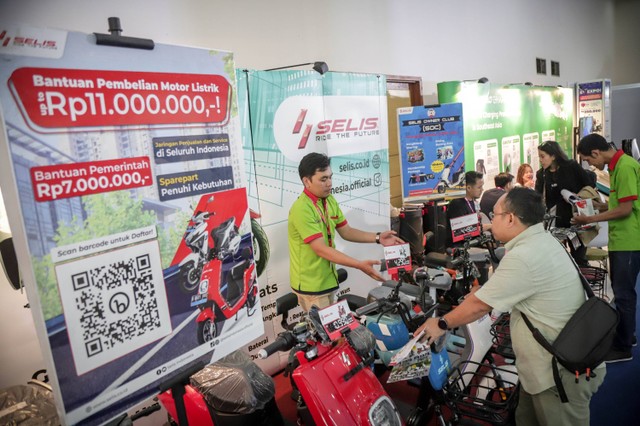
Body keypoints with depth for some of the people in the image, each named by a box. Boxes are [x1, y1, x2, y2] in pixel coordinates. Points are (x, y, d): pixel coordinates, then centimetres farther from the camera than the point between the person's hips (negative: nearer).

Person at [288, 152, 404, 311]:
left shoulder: (330, 200, 4)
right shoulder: (301, 209, -24)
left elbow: (346, 231, 9)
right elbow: (321, 249, -27)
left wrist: (378, 238, -4)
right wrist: (360, 265, -31)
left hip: (328, 279, 8)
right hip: (310, 285, -8)